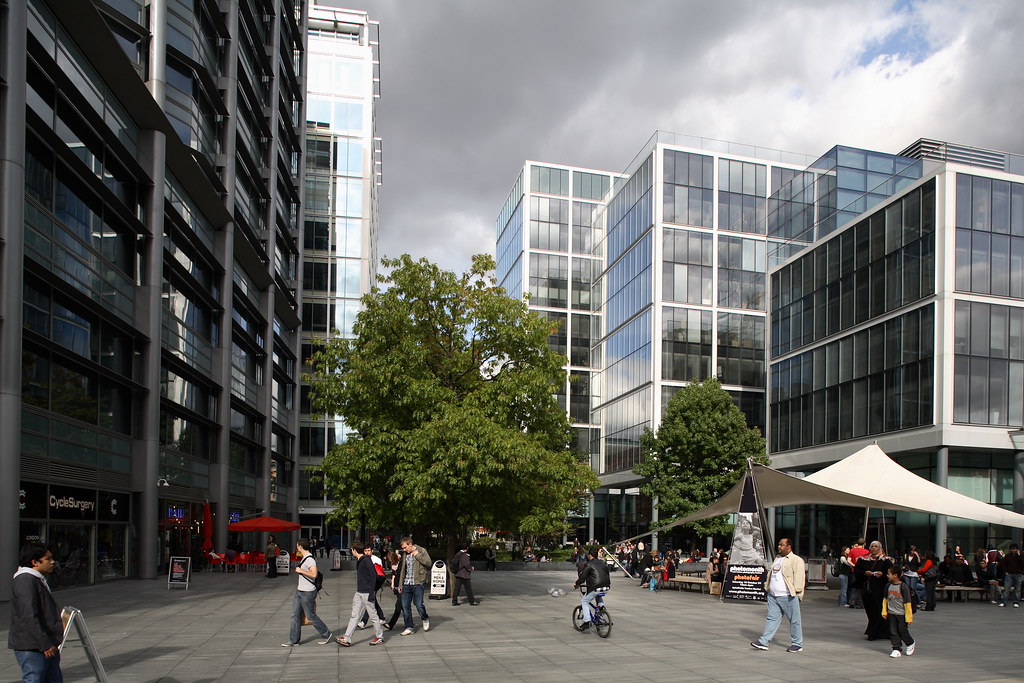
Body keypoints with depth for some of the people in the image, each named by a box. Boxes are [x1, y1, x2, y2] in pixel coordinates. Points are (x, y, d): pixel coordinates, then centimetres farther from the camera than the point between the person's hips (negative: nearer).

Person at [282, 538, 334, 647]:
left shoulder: (310, 559, -21)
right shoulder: (303, 558, 11)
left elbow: (314, 574, -33)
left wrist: (300, 571, -24)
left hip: (308, 593, -10)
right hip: (299, 591, 10)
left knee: (311, 616, 0)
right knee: (295, 615, 8)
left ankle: (327, 635, 15)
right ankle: (293, 640, 14)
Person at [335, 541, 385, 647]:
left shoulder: (367, 560, -16)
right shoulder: (358, 561, 12)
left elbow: (373, 576, -19)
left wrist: (371, 593, -21)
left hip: (367, 593, -9)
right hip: (359, 593, 9)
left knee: (373, 616, 3)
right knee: (354, 616, 6)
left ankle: (379, 637, 16)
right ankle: (347, 639, 4)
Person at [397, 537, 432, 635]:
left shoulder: (421, 551, -2)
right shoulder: (406, 554, 16)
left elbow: (428, 562, -14)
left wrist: (417, 555, -16)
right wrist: (400, 584, 21)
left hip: (418, 583, -6)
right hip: (407, 584, 6)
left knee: (418, 604, -10)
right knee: (405, 605, 0)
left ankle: (425, 619, 20)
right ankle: (409, 628, 9)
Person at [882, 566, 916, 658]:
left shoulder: (903, 586, -16)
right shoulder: (889, 586, 1)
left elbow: (907, 602, -12)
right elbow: (885, 599, 13)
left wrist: (909, 617, -11)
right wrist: (884, 611, 10)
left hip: (901, 614, -5)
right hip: (891, 613, 5)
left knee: (902, 630, 3)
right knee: (893, 632, 2)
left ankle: (911, 643, 30)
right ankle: (897, 649, 9)